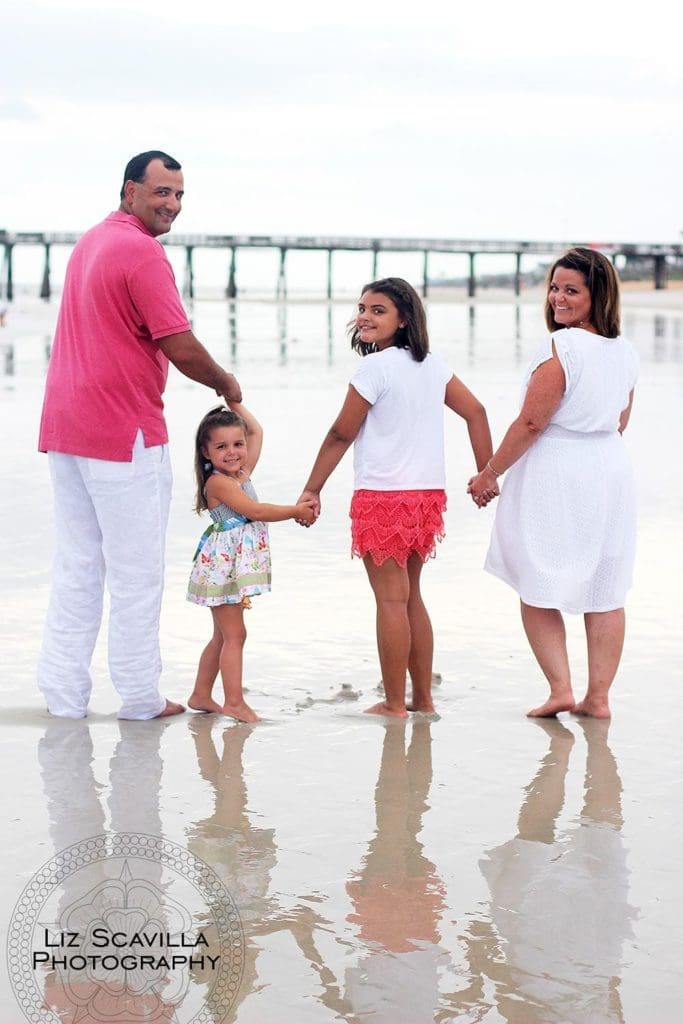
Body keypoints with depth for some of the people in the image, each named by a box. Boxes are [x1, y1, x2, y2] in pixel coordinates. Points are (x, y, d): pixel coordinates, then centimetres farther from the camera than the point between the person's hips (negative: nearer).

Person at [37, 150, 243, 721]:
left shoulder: (90, 242, 16)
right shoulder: (142, 251, -13)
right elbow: (182, 349, -16)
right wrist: (226, 384, 1)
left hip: (64, 428, 9)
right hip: (124, 432, -9)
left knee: (75, 567, 12)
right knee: (136, 571, 1)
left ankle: (63, 695, 15)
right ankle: (140, 698, 9)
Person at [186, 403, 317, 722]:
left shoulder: (243, 472, 10)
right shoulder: (217, 481, -15)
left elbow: (256, 431, 21)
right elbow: (255, 511, -20)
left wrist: (235, 403, 18)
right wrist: (296, 511, -14)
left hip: (237, 567, 9)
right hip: (222, 566, -9)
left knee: (223, 635, 14)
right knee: (234, 635, -8)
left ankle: (201, 696, 21)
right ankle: (234, 702, -6)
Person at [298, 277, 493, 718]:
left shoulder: (375, 368, -12)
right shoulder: (433, 365, 9)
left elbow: (341, 435, -8)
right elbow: (476, 413, 11)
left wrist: (312, 490, -1)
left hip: (384, 496, -7)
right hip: (428, 494, 8)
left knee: (391, 599, -2)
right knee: (410, 596, 16)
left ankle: (395, 703, 3)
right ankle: (423, 698, 20)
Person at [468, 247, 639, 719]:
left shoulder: (560, 348, -17)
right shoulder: (626, 352, 6)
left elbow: (530, 423, -17)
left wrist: (489, 474, -7)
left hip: (555, 473, -7)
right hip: (611, 470, 7)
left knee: (539, 590, 6)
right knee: (605, 592, 9)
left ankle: (560, 688, 1)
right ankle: (598, 696, 13)